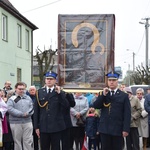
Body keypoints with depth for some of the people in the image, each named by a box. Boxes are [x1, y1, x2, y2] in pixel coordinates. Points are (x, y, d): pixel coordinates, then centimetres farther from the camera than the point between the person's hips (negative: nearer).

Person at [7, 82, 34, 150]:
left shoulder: (28, 98, 14)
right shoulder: (12, 99, 1)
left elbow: (32, 107, 5)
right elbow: (10, 109, -13)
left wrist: (27, 113, -15)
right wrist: (21, 114, -17)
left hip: (28, 122, 2)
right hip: (15, 123, -2)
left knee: (28, 141, -1)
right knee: (17, 141, 6)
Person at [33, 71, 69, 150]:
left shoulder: (60, 93, 4)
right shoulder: (39, 92, 6)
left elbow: (66, 106, -11)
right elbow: (36, 111, 5)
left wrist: (59, 93, -17)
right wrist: (36, 126, 1)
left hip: (56, 127, -1)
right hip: (43, 127, 1)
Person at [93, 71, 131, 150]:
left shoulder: (124, 96, 3)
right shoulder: (103, 94, 13)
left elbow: (127, 114, -2)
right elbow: (95, 106, 0)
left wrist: (126, 129, -10)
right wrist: (103, 95, -10)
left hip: (118, 129, -2)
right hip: (104, 129, 2)